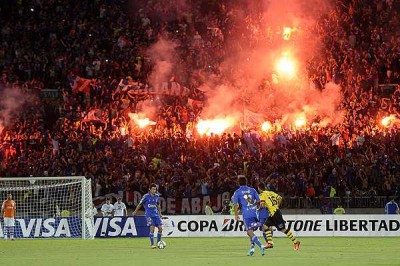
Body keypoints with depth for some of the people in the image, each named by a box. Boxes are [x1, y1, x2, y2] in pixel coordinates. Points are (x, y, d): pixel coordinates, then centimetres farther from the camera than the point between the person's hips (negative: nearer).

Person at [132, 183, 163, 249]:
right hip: (149, 214, -5)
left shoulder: (157, 196, 6)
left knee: (160, 228, -4)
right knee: (152, 228, -17)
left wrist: (160, 213, 23)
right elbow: (140, 204, 4)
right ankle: (152, 244, -10)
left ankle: (159, 242, 12)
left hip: (156, 214, 5)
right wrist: (135, 212, 13)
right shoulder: (146, 196, -7)